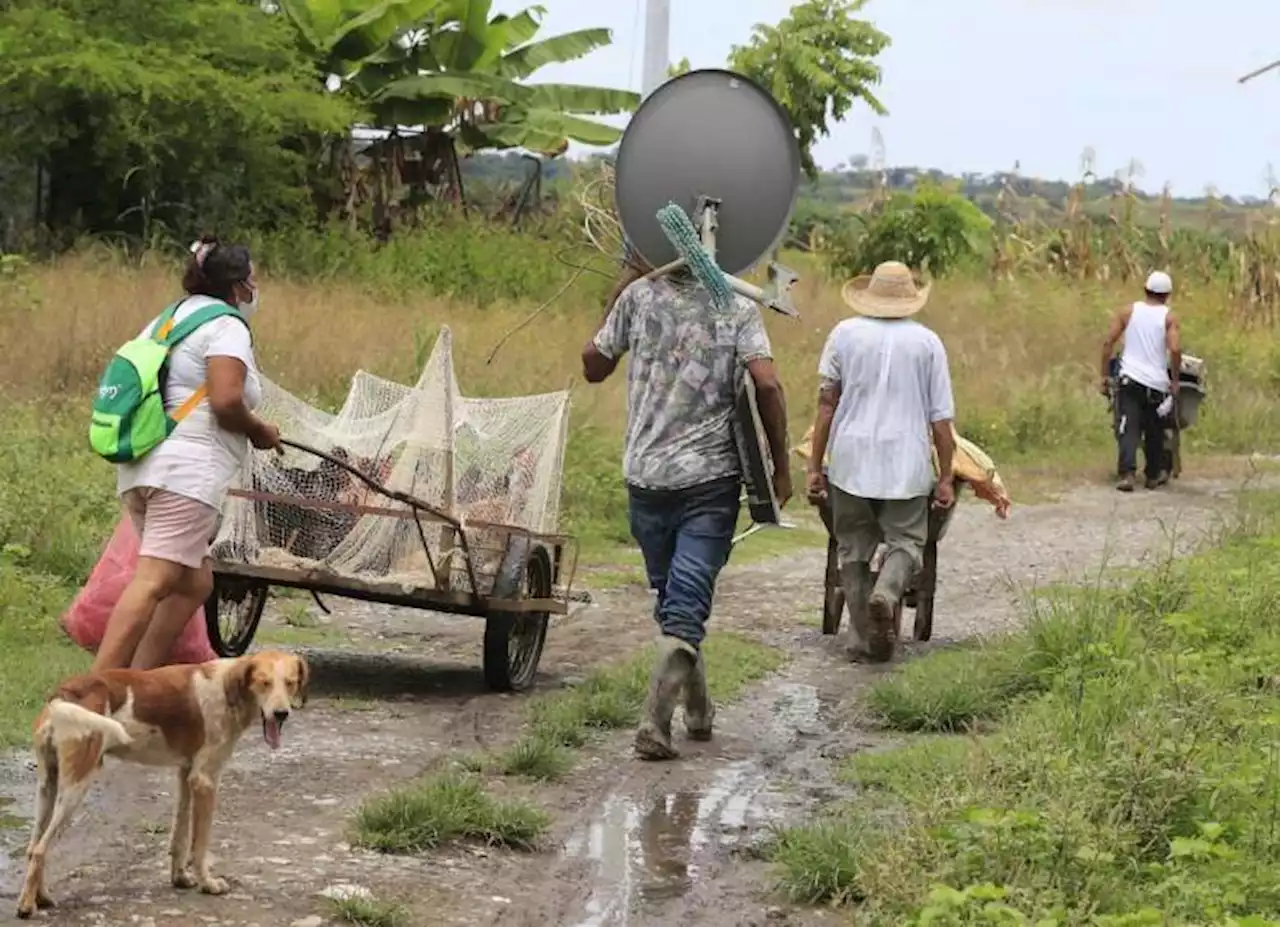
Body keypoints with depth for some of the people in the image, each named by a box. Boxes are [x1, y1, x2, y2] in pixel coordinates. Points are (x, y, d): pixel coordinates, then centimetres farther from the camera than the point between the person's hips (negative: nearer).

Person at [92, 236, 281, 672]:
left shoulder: (167, 321, 23)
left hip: (140, 469, 10)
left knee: (194, 582, 15)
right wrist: (258, 431, 1)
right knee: (152, 582, -16)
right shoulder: (227, 327, -4)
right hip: (187, 467, -10)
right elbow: (226, 401, -17)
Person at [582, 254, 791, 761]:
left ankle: (698, 709, 30)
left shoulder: (639, 296, 1)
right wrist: (780, 466, -3)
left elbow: (593, 367, 12)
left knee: (671, 599, 19)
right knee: (687, 606, -3)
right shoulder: (739, 307, -1)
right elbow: (767, 385, -12)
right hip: (712, 476, -2)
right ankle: (655, 721, -16)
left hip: (647, 476, 2)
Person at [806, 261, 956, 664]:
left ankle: (864, 640, 7)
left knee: (854, 551, 10)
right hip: (906, 464, -1)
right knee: (905, 542, 7)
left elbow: (827, 404, 2)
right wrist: (945, 477, 8)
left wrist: (815, 466, 5)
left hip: (851, 462, 1)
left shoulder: (845, 333, 5)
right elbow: (941, 418, 3)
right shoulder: (927, 342, 4)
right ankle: (886, 594, -24)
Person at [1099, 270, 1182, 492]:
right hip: (1157, 381, 0)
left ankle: (1127, 473, -23)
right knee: (1154, 431, 16)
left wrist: (1105, 375, 6)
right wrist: (1175, 379, 1)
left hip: (1130, 378, 0)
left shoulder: (1128, 312, 7)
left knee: (1128, 428, -6)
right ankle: (1154, 475, 27)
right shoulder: (1169, 317, 2)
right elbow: (1175, 349, -11)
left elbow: (1108, 342, 1)